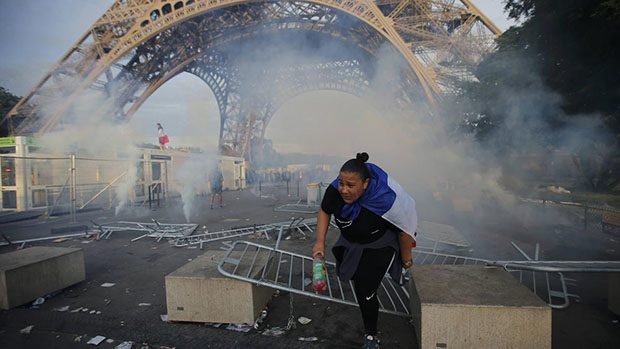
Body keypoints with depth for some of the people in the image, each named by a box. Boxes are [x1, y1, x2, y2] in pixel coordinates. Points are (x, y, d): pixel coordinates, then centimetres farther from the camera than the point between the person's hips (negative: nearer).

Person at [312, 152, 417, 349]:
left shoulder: (385, 200, -40)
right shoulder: (334, 191, -29)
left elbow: (404, 230, -22)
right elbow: (324, 212, -6)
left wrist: (406, 259, -8)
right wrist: (320, 242, -15)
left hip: (378, 246, -5)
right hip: (350, 242, 5)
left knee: (365, 292, -6)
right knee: (358, 280, 26)